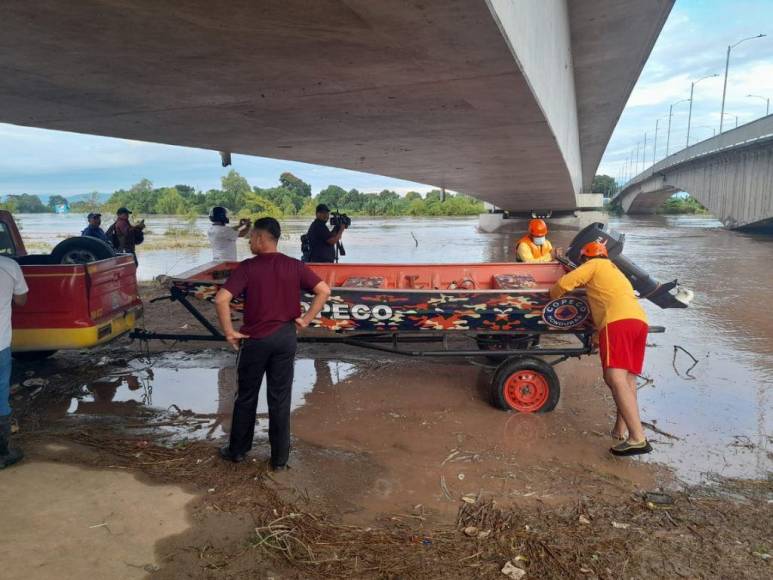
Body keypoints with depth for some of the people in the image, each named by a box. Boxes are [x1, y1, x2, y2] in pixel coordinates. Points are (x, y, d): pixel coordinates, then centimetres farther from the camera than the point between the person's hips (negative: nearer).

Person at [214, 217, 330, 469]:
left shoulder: (247, 267, -11)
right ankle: (280, 457, 18)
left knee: (246, 396, 15)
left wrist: (229, 332, -9)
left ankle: (237, 449, 30)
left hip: (255, 339, -2)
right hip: (285, 337, 2)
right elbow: (324, 291, -7)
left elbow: (221, 299, -20)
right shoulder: (295, 266, -3)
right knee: (280, 398, 9)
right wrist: (305, 319, -1)